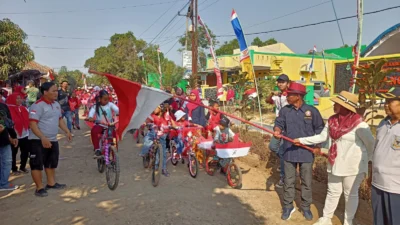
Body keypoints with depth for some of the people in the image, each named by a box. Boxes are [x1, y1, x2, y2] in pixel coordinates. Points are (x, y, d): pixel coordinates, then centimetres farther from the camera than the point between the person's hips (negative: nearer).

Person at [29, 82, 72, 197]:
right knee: (37, 164, 0)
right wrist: (43, 138, -31)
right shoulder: (38, 105, -18)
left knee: (52, 162, 19)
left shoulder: (56, 104, 8)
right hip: (38, 141, -9)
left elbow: (60, 119, 19)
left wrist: (67, 131, 8)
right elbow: (32, 124, -23)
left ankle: (51, 183, 34)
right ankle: (39, 188, 9)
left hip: (53, 140, 9)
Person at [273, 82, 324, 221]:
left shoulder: (312, 111, -5)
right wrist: (277, 130, -28)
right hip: (289, 151, 2)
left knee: (307, 182, 11)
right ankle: (288, 207, 24)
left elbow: (319, 129, 2)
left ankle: (306, 207, 27)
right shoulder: (284, 110, 1)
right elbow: (279, 123, -6)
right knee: (288, 181, 10)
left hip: (307, 152, -1)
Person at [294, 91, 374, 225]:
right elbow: (322, 137, 8)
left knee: (351, 195, 13)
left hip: (352, 166, -5)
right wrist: (301, 140, 6)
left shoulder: (359, 124, -19)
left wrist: (365, 161, 4)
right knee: (332, 192, 18)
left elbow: (371, 144, -8)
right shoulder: (332, 120, -1)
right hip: (335, 164, 6)